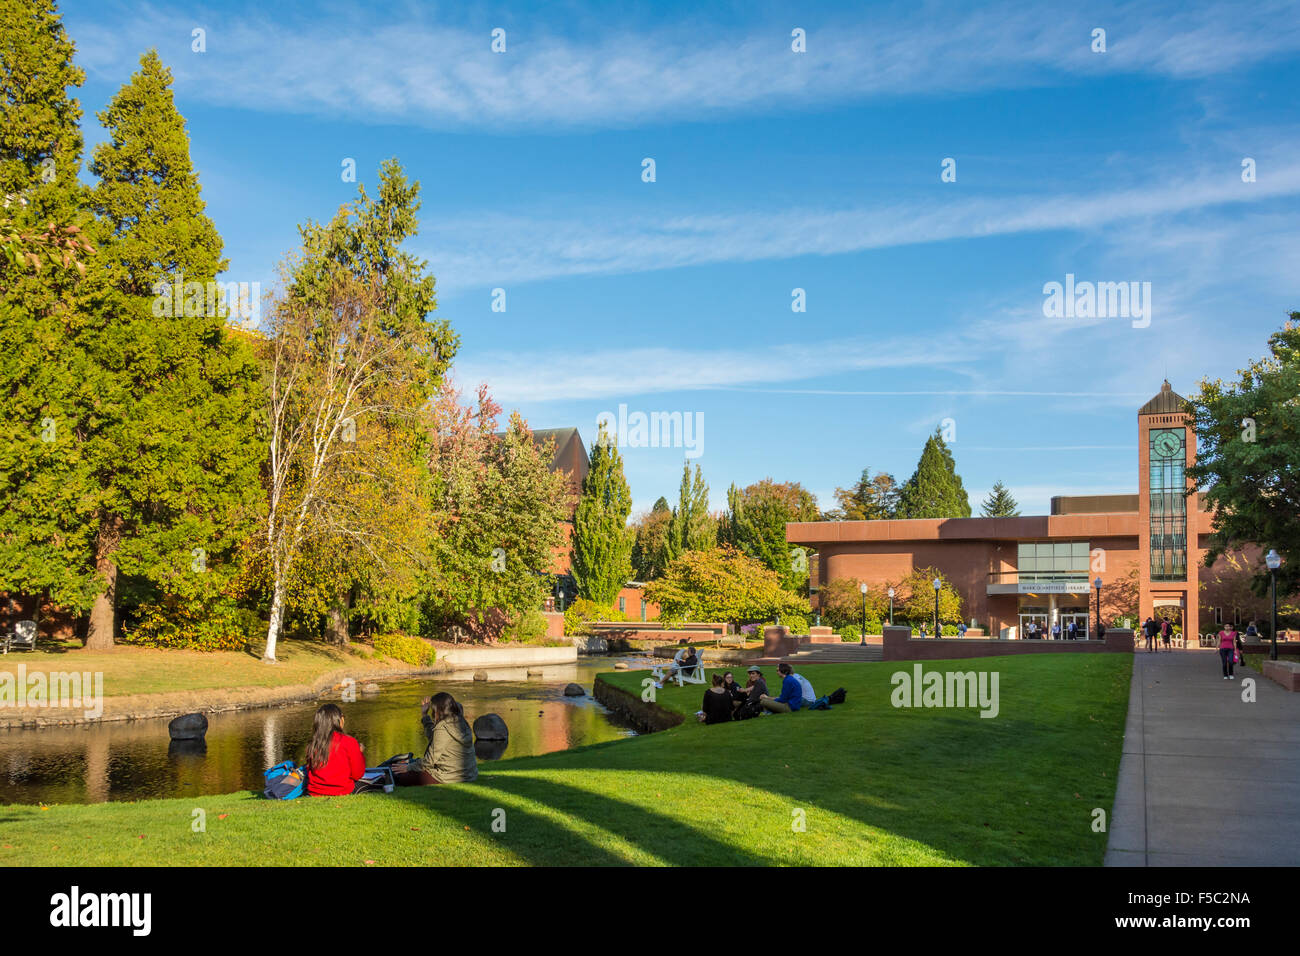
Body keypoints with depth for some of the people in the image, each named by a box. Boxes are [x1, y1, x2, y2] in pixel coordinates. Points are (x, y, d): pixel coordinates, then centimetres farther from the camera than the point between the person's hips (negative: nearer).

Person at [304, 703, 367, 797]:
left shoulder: (312, 745, 0)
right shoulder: (349, 742, -11)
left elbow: (309, 771, 11)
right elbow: (357, 775, -3)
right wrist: (359, 753, 12)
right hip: (341, 794, -5)